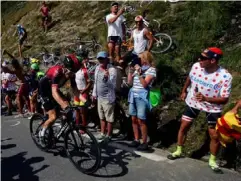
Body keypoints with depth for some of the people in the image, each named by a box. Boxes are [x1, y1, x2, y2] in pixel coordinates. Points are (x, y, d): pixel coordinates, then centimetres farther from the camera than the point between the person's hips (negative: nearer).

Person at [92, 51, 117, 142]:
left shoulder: (112, 69, -15)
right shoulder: (97, 68, 8)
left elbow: (113, 85, -22)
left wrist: (107, 77, -37)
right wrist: (94, 93, 19)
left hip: (108, 97, -7)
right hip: (99, 97, 8)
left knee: (109, 118, 2)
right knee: (102, 117, 17)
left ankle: (108, 135, 15)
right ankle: (102, 134, 31)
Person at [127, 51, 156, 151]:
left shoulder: (151, 69, -4)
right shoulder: (137, 68, 12)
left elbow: (145, 84, -15)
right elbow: (130, 82, 11)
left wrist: (139, 72, -16)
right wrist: (131, 70, 4)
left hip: (142, 97, -7)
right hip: (133, 96, 7)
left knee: (141, 121, -4)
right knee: (134, 119, 10)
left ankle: (144, 143, 7)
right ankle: (136, 140, 21)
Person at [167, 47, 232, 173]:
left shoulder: (225, 76, -28)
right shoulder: (196, 66, -17)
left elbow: (224, 99, -24)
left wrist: (206, 98, -39)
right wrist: (184, 91, 18)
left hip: (213, 108, -2)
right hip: (193, 103, 3)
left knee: (215, 135, 1)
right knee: (183, 127, 8)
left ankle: (212, 161, 25)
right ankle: (178, 151, 29)